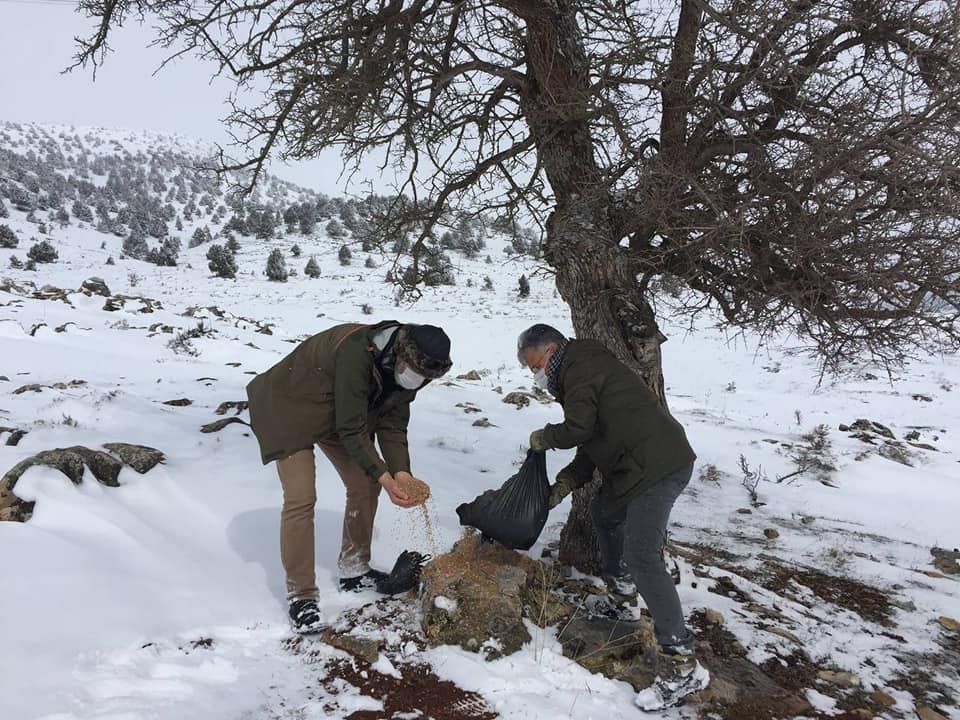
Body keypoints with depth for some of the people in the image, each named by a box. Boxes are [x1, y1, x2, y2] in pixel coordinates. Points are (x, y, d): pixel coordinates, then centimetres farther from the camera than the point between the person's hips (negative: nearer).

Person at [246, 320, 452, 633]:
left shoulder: (402, 366, -13)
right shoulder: (356, 353, -38)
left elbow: (392, 425, -7)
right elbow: (352, 430, -33)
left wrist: (401, 472, -20)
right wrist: (384, 477, -34)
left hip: (338, 414, 8)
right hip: (290, 408, -7)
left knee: (365, 486, 5)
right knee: (301, 499, -15)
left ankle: (353, 570, 23)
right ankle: (301, 595, -2)